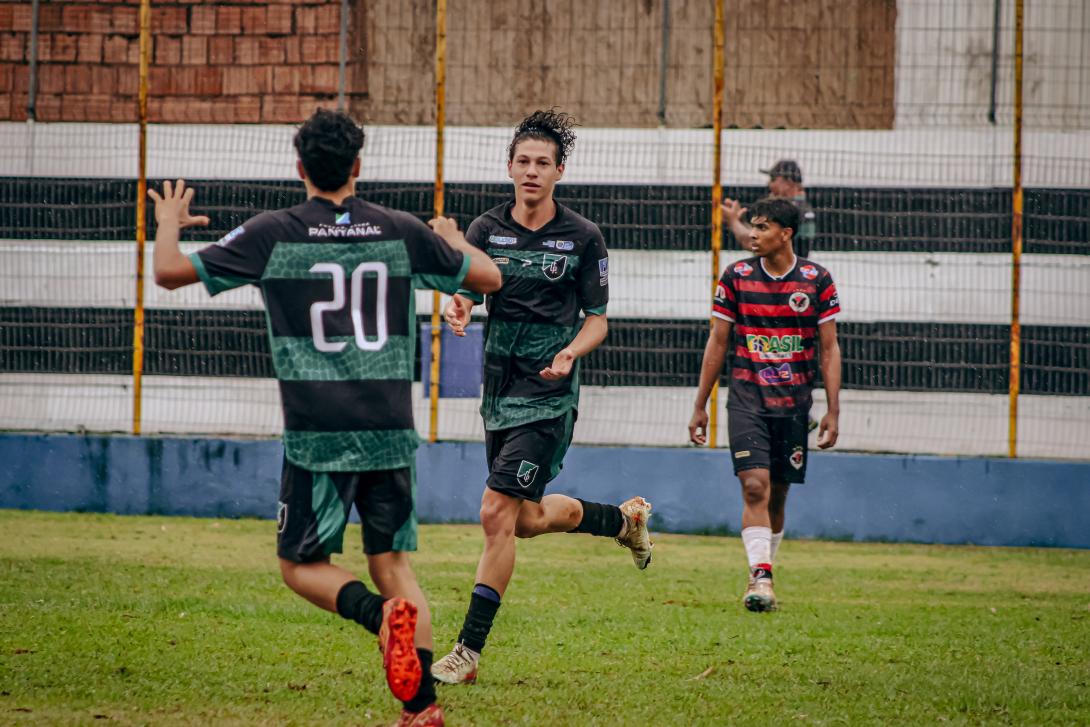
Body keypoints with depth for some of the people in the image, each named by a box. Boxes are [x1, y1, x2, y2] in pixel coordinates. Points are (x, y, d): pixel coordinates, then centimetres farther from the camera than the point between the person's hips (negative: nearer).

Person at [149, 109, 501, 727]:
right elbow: (489, 277, 15)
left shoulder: (274, 234, -2)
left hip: (318, 435, -3)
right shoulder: (401, 232, 5)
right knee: (394, 564, 10)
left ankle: (379, 613, -22)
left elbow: (171, 272, 1)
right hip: (390, 430, 3)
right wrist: (453, 239, 36)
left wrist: (169, 224, 22)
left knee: (301, 564, 9)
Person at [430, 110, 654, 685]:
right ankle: (624, 517, 46)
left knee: (497, 514, -14)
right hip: (499, 391, 5)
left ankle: (469, 650, -11)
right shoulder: (487, 229, 4)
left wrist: (570, 353, -19)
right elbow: (464, 289, -6)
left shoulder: (582, 237, -3)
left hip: (547, 397, -5)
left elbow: (597, 319, 2)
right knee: (528, 519, 17)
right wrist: (457, 308, -30)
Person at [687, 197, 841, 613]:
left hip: (793, 402, 1)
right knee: (755, 485, -16)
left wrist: (833, 411, -3)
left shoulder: (817, 281, 0)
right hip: (746, 399, -1)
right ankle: (761, 578, -21)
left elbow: (829, 349, 3)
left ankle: (763, 572, 24)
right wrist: (700, 406, 7)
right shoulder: (736, 277, 1)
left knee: (778, 494, 7)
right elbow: (717, 343, 7)